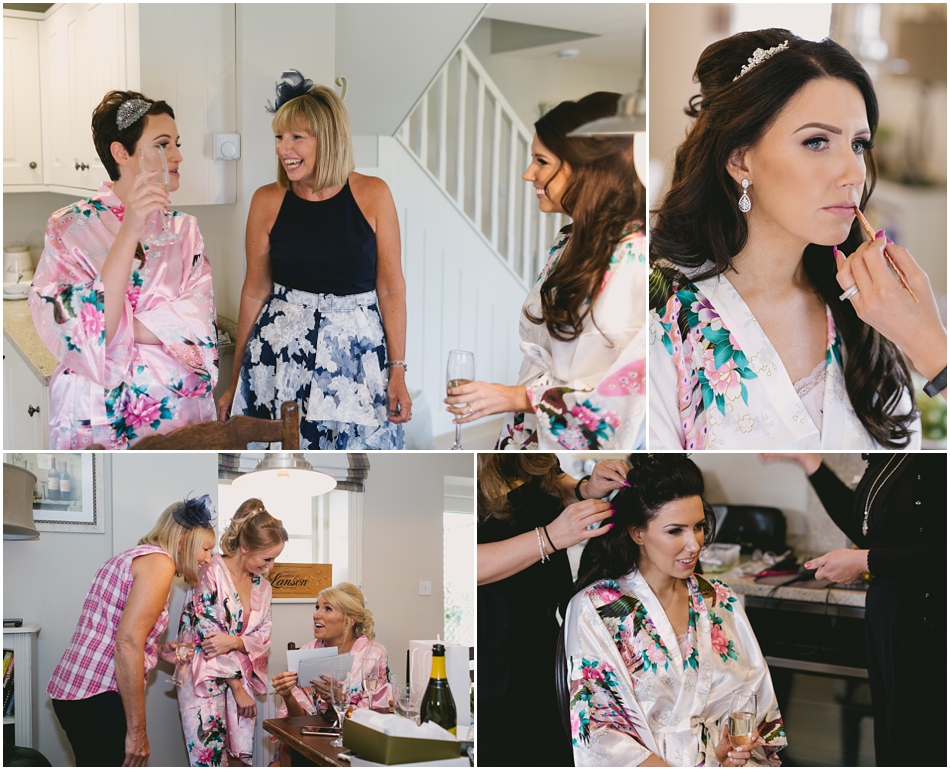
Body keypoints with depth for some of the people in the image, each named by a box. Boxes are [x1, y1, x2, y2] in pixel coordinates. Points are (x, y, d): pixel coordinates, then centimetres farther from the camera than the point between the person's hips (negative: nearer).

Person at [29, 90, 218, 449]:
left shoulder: (183, 228, 5)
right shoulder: (70, 227, -7)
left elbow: (197, 322, -8)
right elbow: (89, 332, -20)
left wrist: (116, 329, -19)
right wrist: (129, 233, -26)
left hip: (178, 414, 4)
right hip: (99, 418, -3)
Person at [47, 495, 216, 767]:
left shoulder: (133, 556, 18)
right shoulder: (159, 562, -11)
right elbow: (127, 644, -21)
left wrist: (158, 652, 14)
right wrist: (137, 730, -19)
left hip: (73, 692, 10)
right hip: (97, 700, -10)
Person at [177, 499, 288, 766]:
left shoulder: (262, 586, 10)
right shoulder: (211, 573, -12)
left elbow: (264, 636, 6)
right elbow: (209, 635, -14)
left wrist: (235, 642, -18)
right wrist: (237, 689, -11)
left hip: (241, 678, 6)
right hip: (205, 681, -6)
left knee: (241, 758, 3)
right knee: (210, 760, -9)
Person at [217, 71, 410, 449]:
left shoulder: (372, 195, -3)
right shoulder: (267, 201, 0)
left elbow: (391, 288, 0)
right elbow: (255, 291, 7)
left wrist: (398, 373, -3)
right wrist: (234, 384, 10)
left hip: (357, 355, -1)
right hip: (280, 358, 1)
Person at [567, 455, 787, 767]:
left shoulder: (721, 601, 12)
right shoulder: (594, 609, -2)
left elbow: (757, 699, 15)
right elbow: (600, 730, -6)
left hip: (724, 759, 3)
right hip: (646, 762, -3)